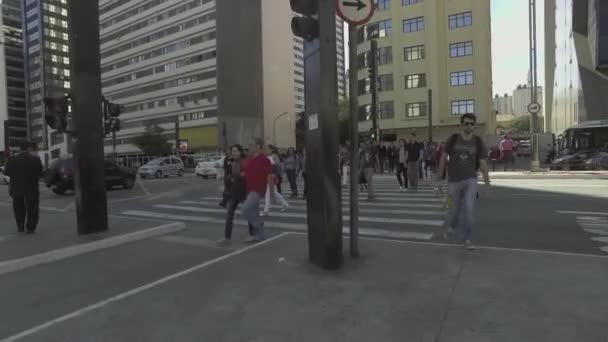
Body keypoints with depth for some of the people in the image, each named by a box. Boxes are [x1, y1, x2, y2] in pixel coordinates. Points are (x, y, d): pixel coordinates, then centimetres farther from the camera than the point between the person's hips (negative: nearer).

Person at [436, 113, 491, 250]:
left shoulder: (478, 142, -2)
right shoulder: (453, 139, -3)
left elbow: (483, 164, -1)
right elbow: (444, 157, 5)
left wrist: (488, 185, -4)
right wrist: (439, 175, 7)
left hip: (470, 180, 0)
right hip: (454, 180, 0)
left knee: (469, 208, -15)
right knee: (454, 209, 8)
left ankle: (466, 239, 0)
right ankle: (450, 225, 44)